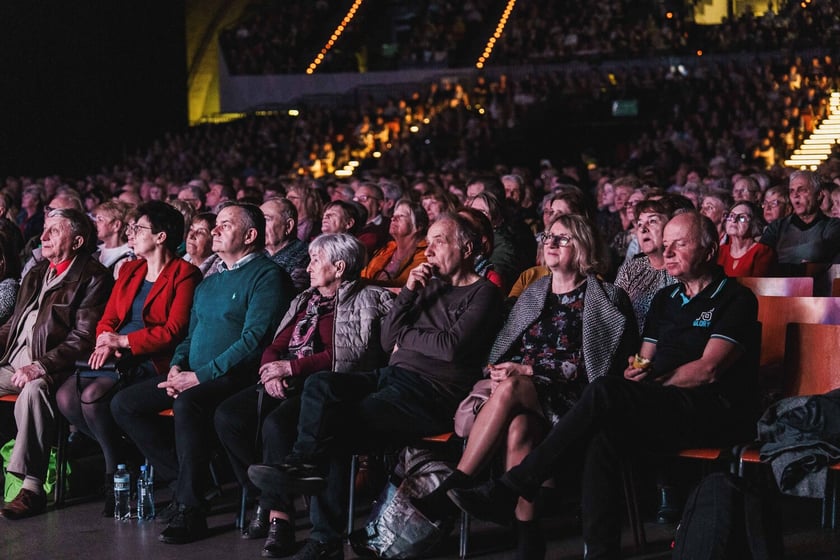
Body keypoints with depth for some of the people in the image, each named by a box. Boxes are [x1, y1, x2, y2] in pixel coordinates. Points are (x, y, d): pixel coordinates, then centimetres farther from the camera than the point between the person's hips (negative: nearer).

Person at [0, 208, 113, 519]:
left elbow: (84, 338, -13)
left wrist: (40, 366, -22)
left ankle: (32, 486, -36)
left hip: (51, 369, -8)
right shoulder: (36, 274, 22)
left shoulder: (93, 277, -3)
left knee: (33, 390, -37)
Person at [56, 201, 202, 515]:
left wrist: (121, 341, -11)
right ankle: (116, 451, 0)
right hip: (115, 359, 7)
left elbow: (173, 331, -13)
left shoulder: (183, 274, -4)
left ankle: (118, 473, -10)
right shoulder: (130, 271, 20)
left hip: (153, 361, -7)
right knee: (65, 396, -18)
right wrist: (105, 342, -8)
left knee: (92, 395, -29)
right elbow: (108, 319, 16)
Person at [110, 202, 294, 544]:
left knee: (187, 404, -37)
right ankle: (180, 477, -3)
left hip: (236, 378, -9)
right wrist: (177, 367, 3)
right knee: (123, 404, -4)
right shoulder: (208, 284, 23)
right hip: (192, 377, 9)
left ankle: (189, 510, -29)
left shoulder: (267, 276, -5)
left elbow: (254, 339, -16)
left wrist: (200, 376, -19)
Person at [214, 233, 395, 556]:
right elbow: (276, 345, 22)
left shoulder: (364, 300, 3)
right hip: (284, 384, 7)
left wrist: (292, 366, -11)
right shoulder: (305, 301, 27)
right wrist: (271, 370, -2)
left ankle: (280, 517, -26)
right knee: (227, 415, -19)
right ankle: (263, 500, -9)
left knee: (276, 424, -36)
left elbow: (348, 354, -11)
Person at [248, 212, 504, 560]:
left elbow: (453, 346, -15)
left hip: (432, 391, -8)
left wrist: (406, 335, 1)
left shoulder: (483, 293, 0)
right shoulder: (430, 285, 23)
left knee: (336, 428, -24)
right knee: (320, 384, -19)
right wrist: (409, 292, 3)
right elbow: (388, 341, 16)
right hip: (393, 376, 8)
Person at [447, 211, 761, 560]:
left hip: (716, 414, -6)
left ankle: (506, 491, -27)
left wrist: (652, 380, -11)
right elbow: (644, 360, 19)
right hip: (663, 412, 6)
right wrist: (636, 371, -4)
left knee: (604, 392, -29)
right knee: (603, 435, -30)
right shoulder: (665, 299, 23)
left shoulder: (735, 299, 1)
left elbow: (708, 370, -10)